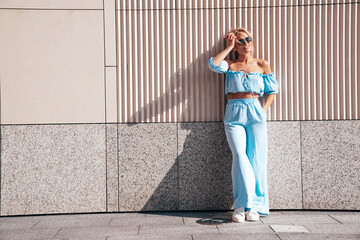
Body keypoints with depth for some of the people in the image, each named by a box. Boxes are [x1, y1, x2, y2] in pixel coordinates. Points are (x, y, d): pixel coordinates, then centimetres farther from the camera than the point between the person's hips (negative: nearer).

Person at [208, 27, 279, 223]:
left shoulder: (262, 65, 12)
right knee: (240, 155, -18)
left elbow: (272, 91, 14)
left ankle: (252, 206, 2)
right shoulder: (230, 65, 11)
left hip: (256, 113, 1)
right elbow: (213, 64, -11)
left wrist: (263, 111, 0)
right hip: (234, 114, -1)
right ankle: (242, 205, -12)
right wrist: (229, 47, 1)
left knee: (256, 159, -6)